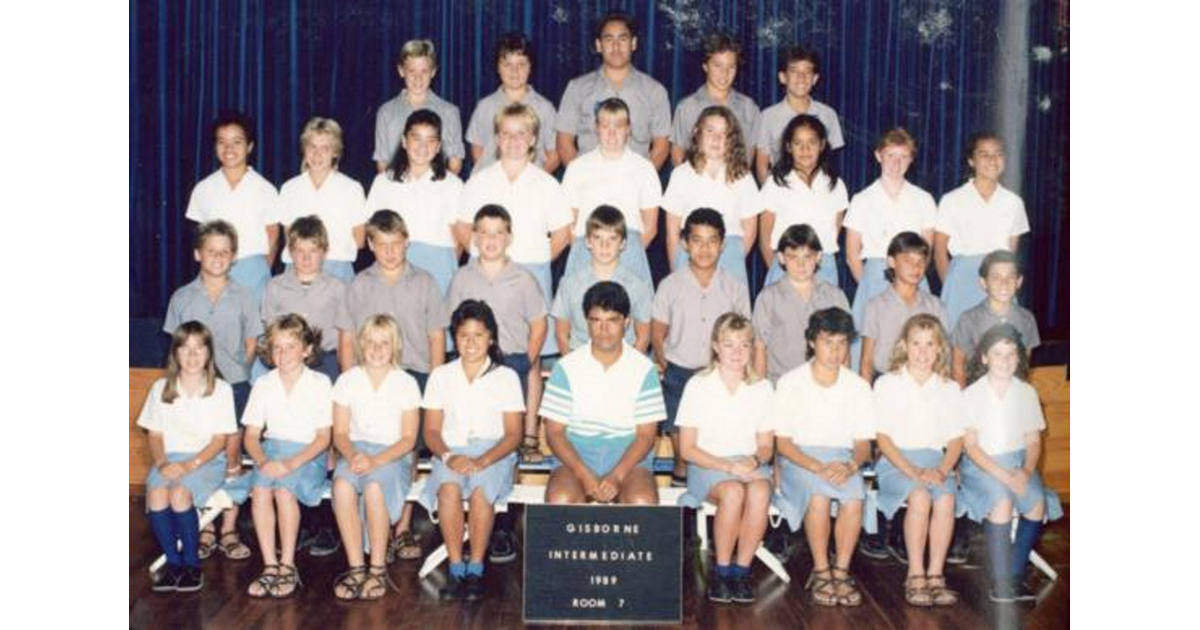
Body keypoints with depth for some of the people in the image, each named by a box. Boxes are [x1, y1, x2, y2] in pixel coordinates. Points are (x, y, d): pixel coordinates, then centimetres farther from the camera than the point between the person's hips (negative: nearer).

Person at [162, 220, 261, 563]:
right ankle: (204, 530, 11)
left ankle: (229, 530, 9)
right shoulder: (182, 298, 5)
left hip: (234, 384, 0)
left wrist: (237, 370, -4)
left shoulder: (243, 297, 5)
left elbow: (251, 344, 7)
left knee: (232, 456, 1)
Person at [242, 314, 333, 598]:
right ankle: (270, 566, -24)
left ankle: (288, 566, -20)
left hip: (307, 454, -3)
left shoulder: (320, 383, -1)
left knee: (284, 488, -32)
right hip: (271, 450, 3)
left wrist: (292, 463, -20)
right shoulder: (263, 384, 9)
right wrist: (262, 461, -15)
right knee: (260, 488, -28)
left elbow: (323, 437, -5)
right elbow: (251, 434, 7)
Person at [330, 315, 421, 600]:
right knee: (342, 484, -33)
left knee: (374, 486, -35)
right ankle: (356, 567, -26)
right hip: (355, 450, 2)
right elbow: (340, 432, 6)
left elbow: (408, 439, -2)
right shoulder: (347, 380, 7)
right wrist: (353, 455, -17)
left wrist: (376, 461, -18)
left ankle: (378, 568, -21)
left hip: (394, 455, -2)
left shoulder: (406, 383, 1)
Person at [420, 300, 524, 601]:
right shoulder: (441, 376, 12)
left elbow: (513, 434, 0)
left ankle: (476, 569, -23)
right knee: (449, 488, -33)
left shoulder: (506, 377, 7)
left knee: (480, 490, -35)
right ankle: (456, 569, -26)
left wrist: (483, 461, -18)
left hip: (493, 452, -1)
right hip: (451, 451, 1)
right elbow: (431, 431, 8)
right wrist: (448, 457, -14)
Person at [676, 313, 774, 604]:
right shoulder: (698, 386, -2)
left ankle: (741, 570, -20)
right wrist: (729, 466, -17)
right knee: (732, 492, -35)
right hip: (707, 465, -2)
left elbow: (766, 445, 10)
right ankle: (721, 571, -19)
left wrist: (753, 461, -14)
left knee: (760, 491, -33)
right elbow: (687, 449, -4)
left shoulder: (761, 387, 7)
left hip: (749, 465, 2)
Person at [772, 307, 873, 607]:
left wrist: (850, 465, -17)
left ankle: (841, 571, -16)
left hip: (843, 459, 2)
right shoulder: (790, 383, 0)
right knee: (819, 495, -34)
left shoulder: (858, 386, 8)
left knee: (854, 497, -30)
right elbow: (782, 442, -4)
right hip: (799, 458, -2)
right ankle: (820, 571, -19)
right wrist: (818, 468, -20)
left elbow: (864, 444, 6)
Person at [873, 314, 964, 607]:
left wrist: (942, 470, -11)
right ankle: (915, 575, -24)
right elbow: (883, 437, -3)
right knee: (919, 497, -32)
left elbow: (956, 439, 10)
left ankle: (935, 575, -23)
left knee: (946, 499, -29)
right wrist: (913, 472, -15)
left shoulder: (950, 389, 14)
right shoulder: (887, 385, 4)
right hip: (896, 461, -2)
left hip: (936, 461, 3)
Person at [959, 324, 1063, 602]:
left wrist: (1026, 471, -15)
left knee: (1038, 501, -26)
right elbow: (971, 446, -8)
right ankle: (1001, 581, -23)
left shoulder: (1027, 393, 5)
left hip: (1018, 461, 3)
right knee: (1002, 500, -32)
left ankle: (1016, 574, -13)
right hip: (981, 464, -3)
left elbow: (1034, 441, 6)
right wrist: (1003, 475, -21)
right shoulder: (971, 395, -4)